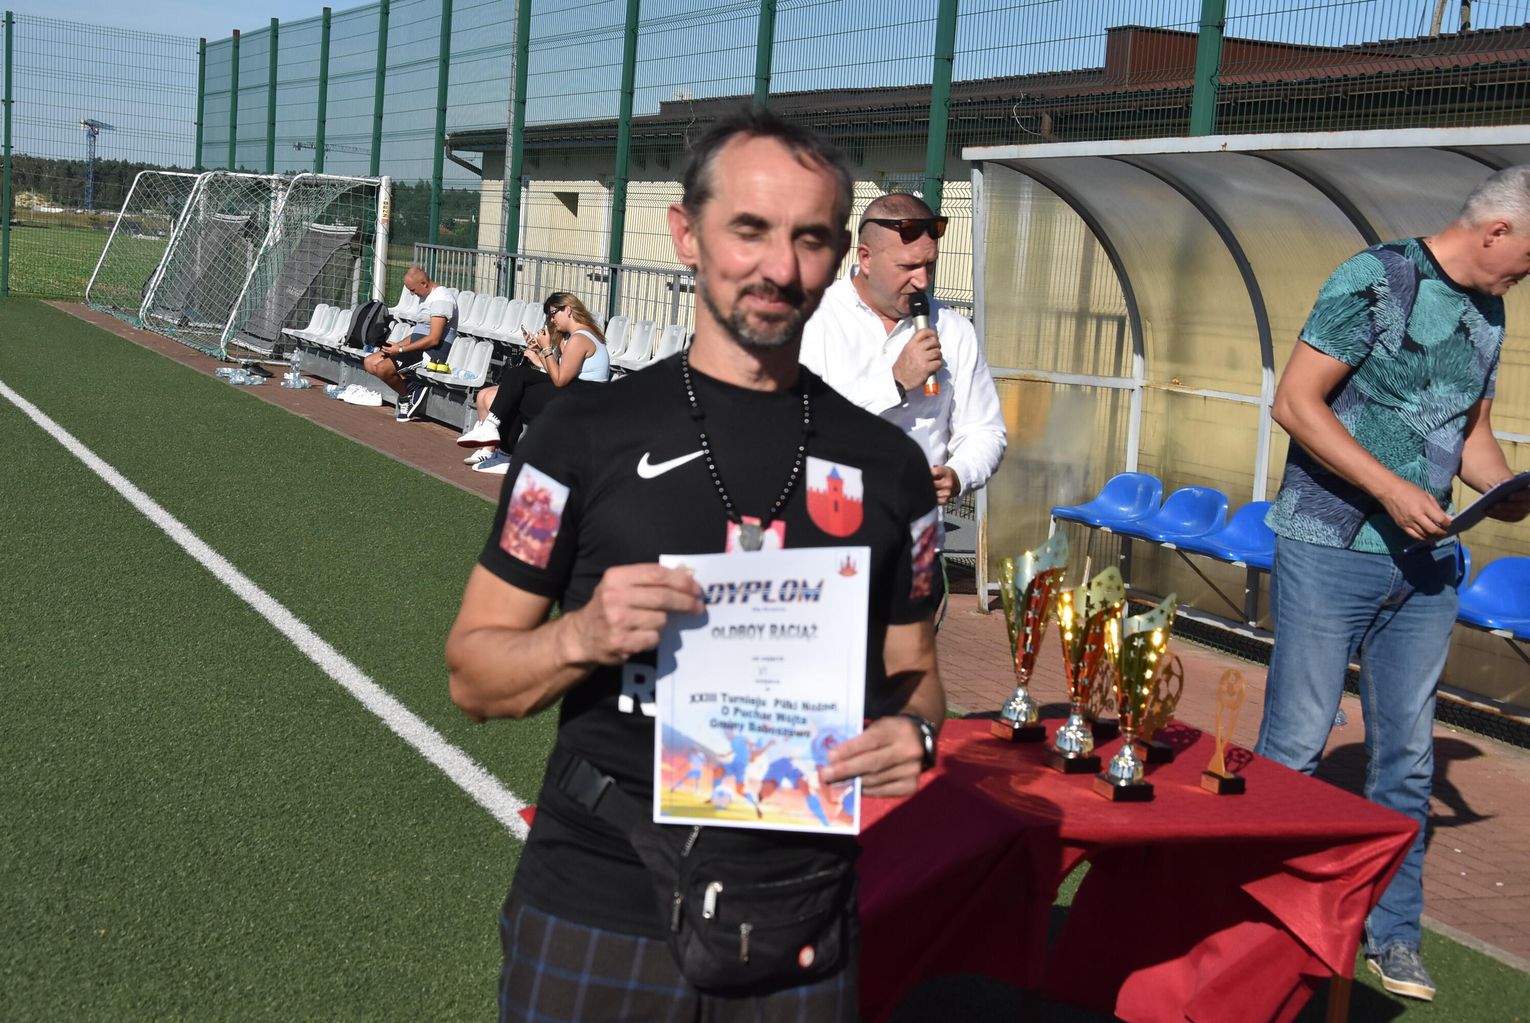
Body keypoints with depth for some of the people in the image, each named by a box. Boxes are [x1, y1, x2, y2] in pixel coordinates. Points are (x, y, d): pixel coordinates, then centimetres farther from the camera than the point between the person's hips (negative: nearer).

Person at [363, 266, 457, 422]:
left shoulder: (441, 299, -16)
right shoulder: (426, 297, 17)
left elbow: (433, 339, -22)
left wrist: (401, 349, -19)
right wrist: (397, 345, 6)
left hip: (434, 350, -11)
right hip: (419, 346, 11)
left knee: (383, 368, -24)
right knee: (369, 363, 3)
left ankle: (406, 397, 0)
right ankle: (414, 389, -8)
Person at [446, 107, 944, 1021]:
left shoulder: (888, 464, 3)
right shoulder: (588, 433, -5)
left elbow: (912, 672, 12)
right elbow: (474, 675, -2)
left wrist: (914, 733, -10)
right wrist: (582, 635, -21)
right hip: (597, 916, -2)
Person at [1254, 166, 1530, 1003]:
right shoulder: (1375, 281, -10)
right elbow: (1294, 402, -15)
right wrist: (1393, 489, -19)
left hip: (1423, 563, 7)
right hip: (1331, 551, -7)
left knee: (1408, 754, 11)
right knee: (1294, 745, 1)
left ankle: (1392, 929, 24)